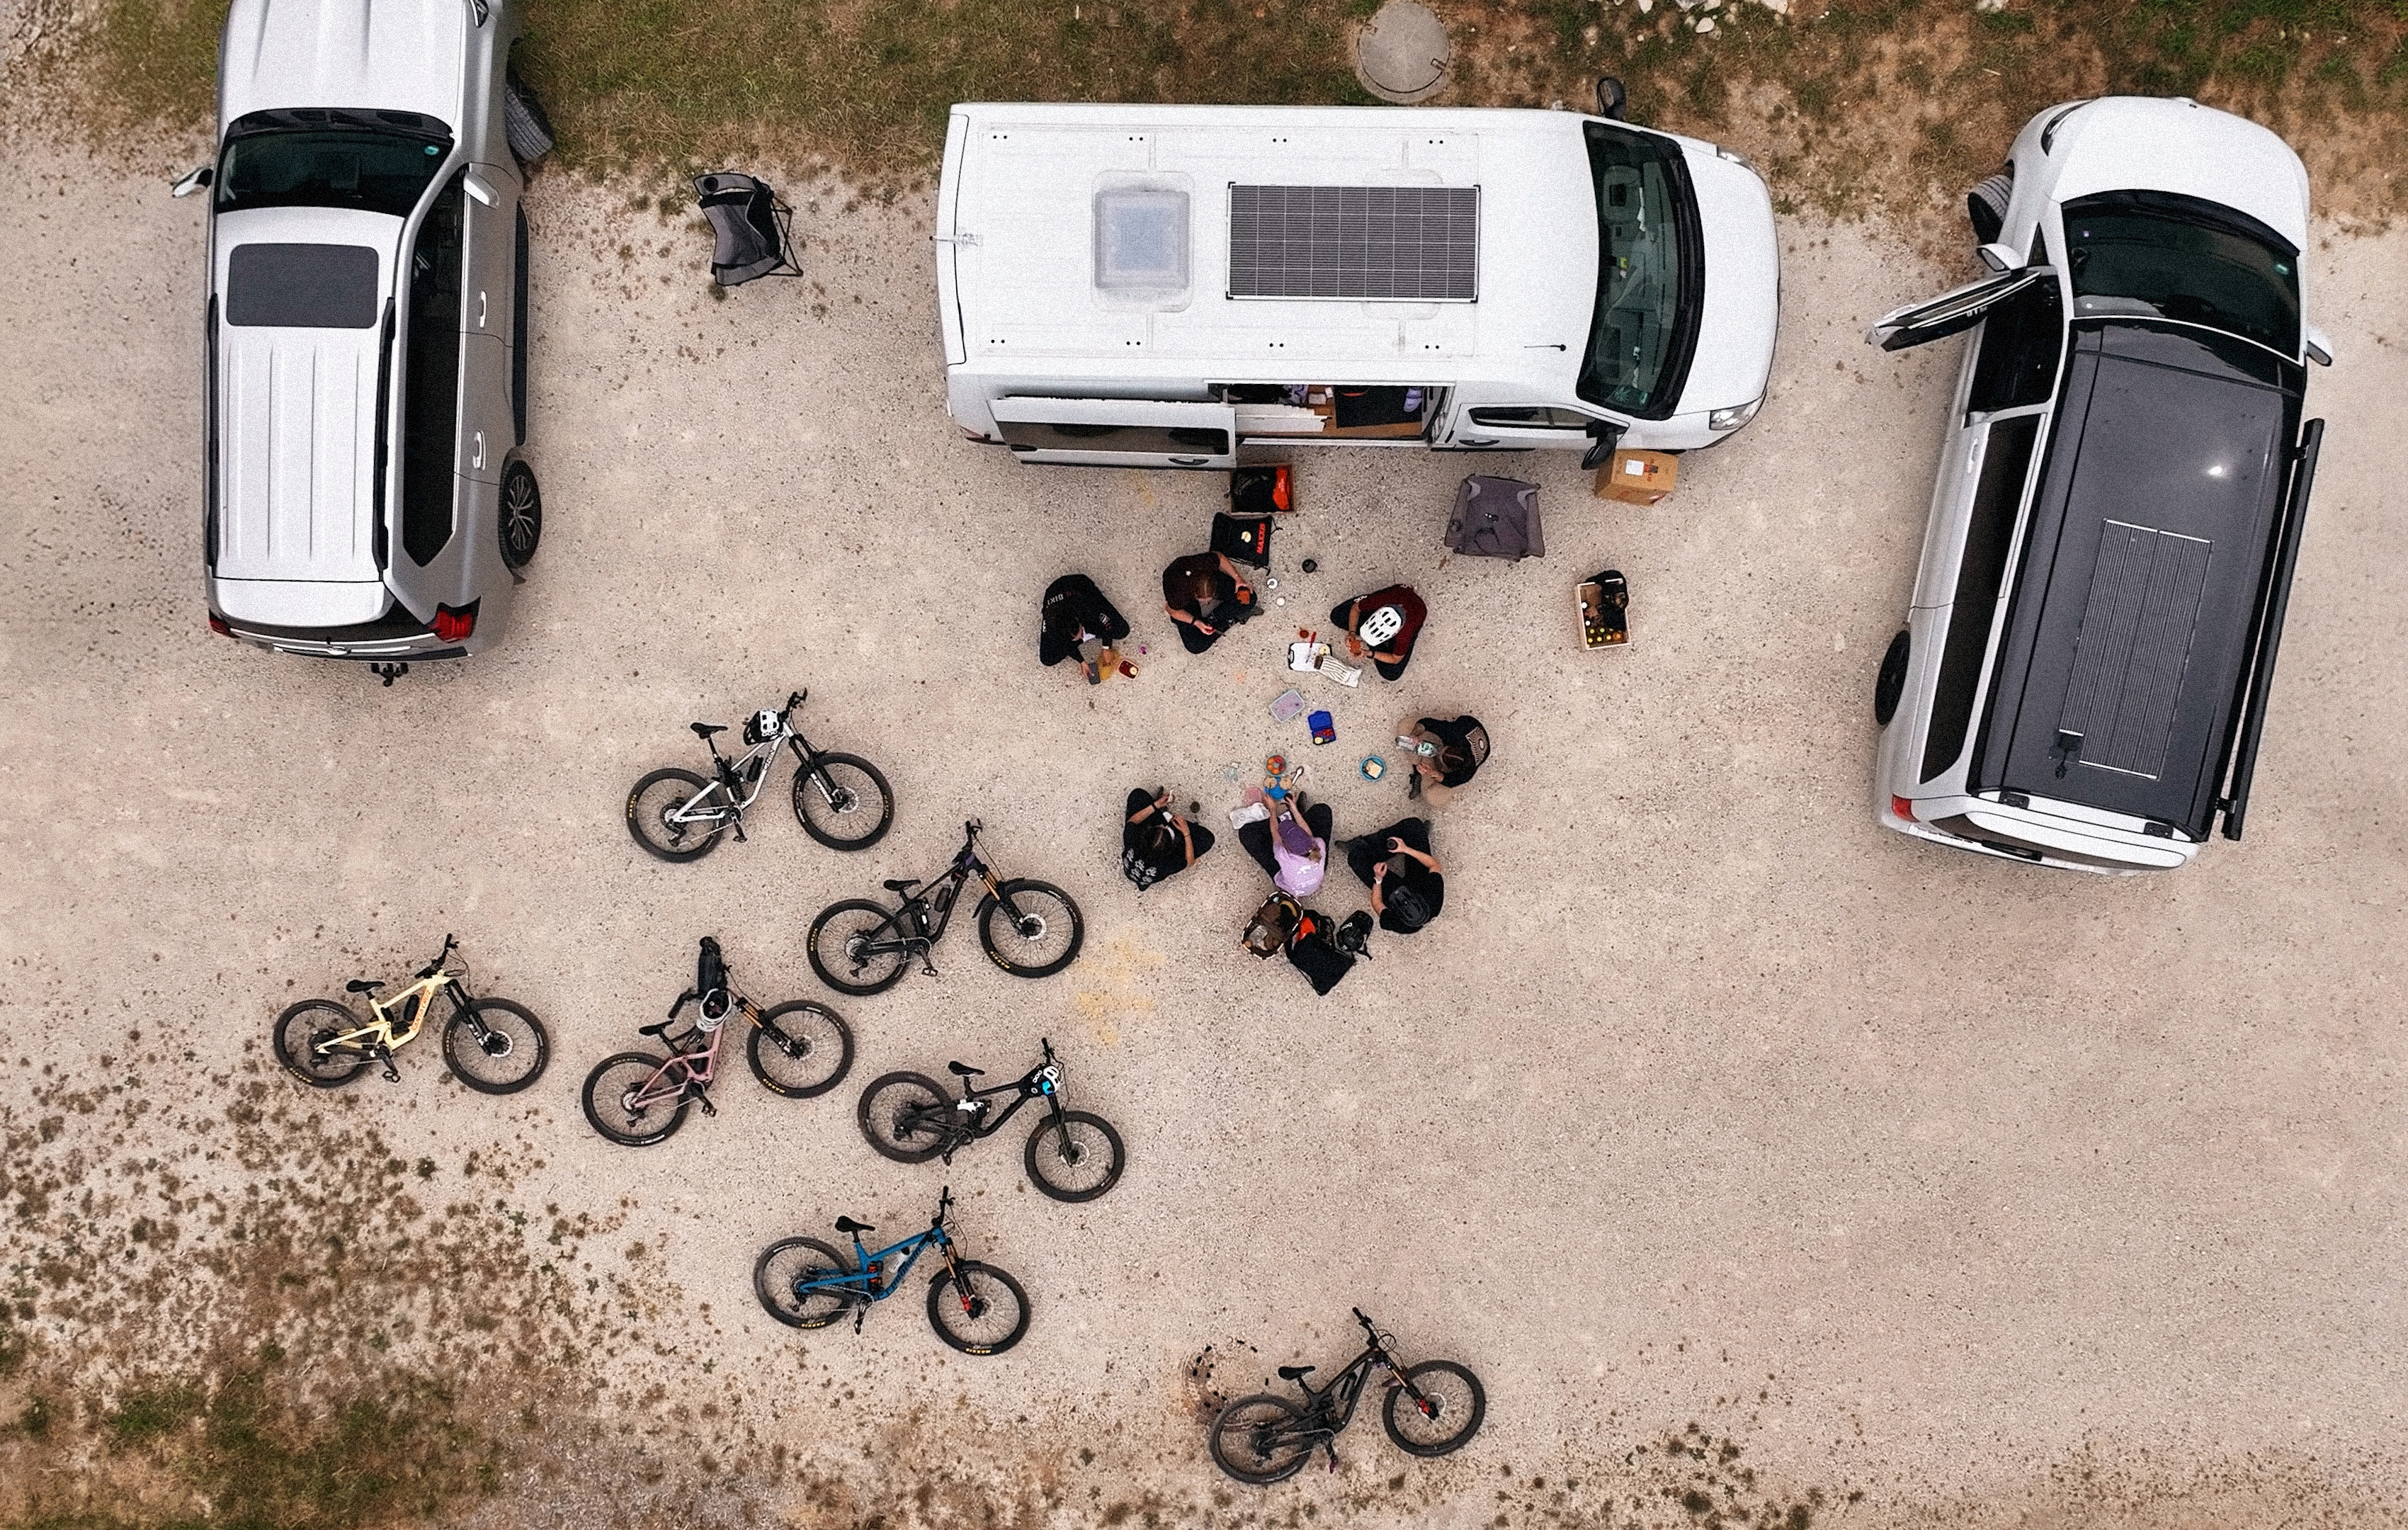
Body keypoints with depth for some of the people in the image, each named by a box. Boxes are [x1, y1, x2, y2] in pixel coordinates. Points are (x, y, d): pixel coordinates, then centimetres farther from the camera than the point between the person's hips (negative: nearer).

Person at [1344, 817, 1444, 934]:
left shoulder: (1394, 924, -41)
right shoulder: (1435, 898, -40)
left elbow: (1377, 904, -16)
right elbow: (1434, 865, -23)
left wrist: (1378, 879, -20)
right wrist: (1406, 849, -24)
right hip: (1420, 881, 2)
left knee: (1355, 855, -11)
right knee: (1414, 824, -7)